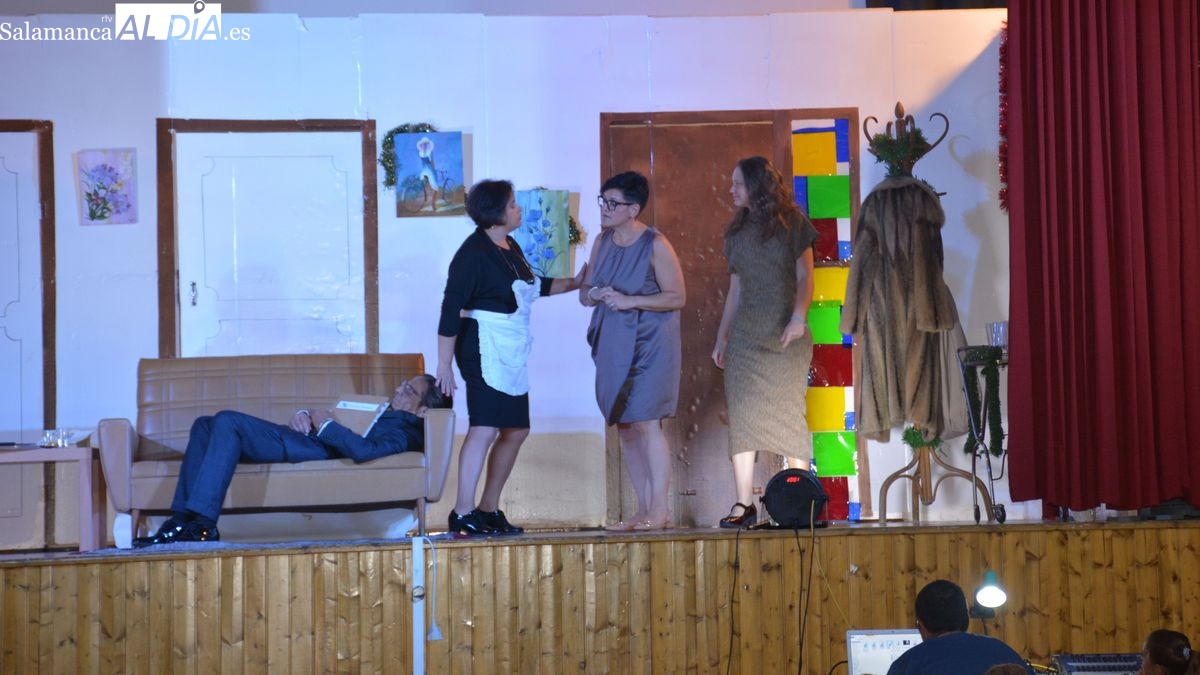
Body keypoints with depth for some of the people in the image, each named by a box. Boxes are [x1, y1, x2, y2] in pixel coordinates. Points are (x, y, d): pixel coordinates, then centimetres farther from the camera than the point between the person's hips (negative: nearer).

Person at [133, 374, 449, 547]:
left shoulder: (406, 431, -3)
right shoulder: (384, 412, 30)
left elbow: (364, 449, -25)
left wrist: (326, 425, -12)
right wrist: (305, 415, 5)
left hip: (315, 448, -11)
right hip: (303, 437, 11)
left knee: (227, 421, -26)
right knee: (205, 424, 5)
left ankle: (201, 524, -30)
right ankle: (182, 518, -6)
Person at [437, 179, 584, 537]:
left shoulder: (510, 248, 13)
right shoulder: (474, 252, -13)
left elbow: (532, 286, 31)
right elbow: (451, 309, -14)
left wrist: (574, 283, 31)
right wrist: (444, 365, -17)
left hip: (510, 352, 10)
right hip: (484, 348, -10)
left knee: (516, 430, 11)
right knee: (485, 427, -16)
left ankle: (488, 509, 18)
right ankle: (463, 514, -16)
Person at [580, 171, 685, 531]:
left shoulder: (655, 245, -10)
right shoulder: (602, 242, 9)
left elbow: (677, 297, -12)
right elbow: (584, 293, 14)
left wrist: (630, 301, -20)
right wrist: (595, 294, -9)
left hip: (649, 344, -7)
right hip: (613, 345, 7)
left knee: (645, 421, -12)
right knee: (625, 425, 6)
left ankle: (660, 509, -7)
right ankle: (644, 509, 12)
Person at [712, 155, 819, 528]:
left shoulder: (791, 224, 2)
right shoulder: (736, 230, 15)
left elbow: (805, 277, -4)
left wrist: (798, 316, -21)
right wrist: (721, 336, 14)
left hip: (784, 333, -4)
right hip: (744, 333, 4)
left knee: (788, 411, -5)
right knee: (741, 413, -3)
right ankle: (743, 504, -2)